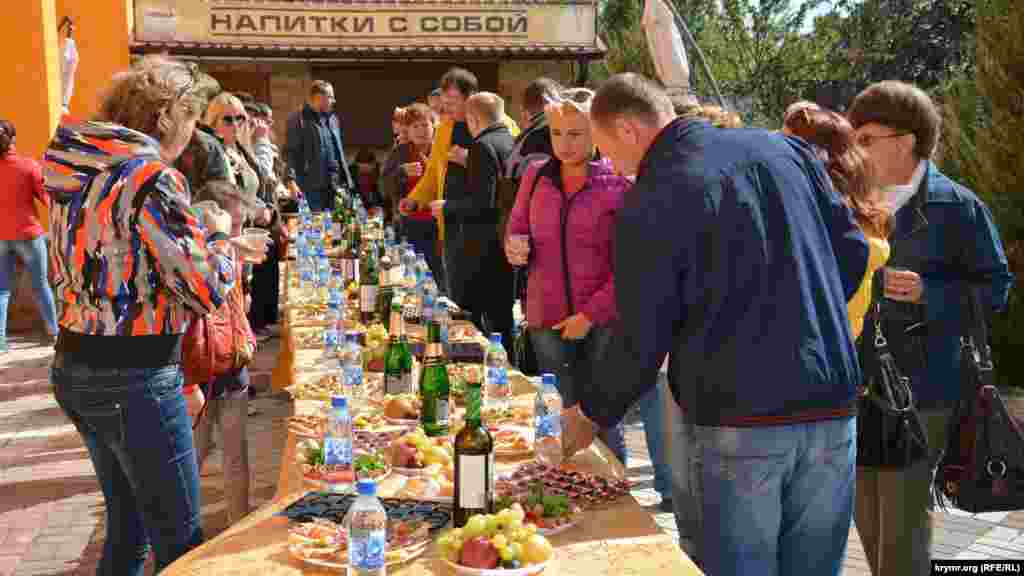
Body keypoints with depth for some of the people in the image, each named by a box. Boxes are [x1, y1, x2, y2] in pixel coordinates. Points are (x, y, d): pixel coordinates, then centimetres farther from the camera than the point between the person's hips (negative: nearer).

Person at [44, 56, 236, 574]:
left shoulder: (73, 171, 8)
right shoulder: (151, 179, -18)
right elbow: (207, 292, -19)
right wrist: (219, 233, -1)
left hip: (74, 370, 9)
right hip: (133, 382, -9)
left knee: (127, 527, 22)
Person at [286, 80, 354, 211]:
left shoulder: (332, 119, 18)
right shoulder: (298, 119, -5)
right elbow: (291, 152, -10)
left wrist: (347, 180, 15)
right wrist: (292, 181, -19)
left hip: (334, 184, 7)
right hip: (313, 185, -7)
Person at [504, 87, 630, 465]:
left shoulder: (618, 183, -6)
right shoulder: (536, 176, 6)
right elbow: (515, 231, 18)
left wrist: (589, 315, -13)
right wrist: (515, 249, -6)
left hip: (601, 323, -3)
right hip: (547, 321, 4)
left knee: (603, 420, 1)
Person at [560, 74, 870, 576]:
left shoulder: (649, 204, -10)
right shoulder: (786, 149, 6)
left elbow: (642, 342, -6)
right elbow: (851, 250, 10)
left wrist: (590, 413, 10)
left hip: (740, 424, -5)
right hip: (831, 406, 6)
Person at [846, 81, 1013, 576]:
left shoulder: (956, 206, -7)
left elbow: (995, 288, -5)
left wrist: (927, 292, -19)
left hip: (921, 386, -6)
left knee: (903, 522, -3)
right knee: (867, 515, 14)